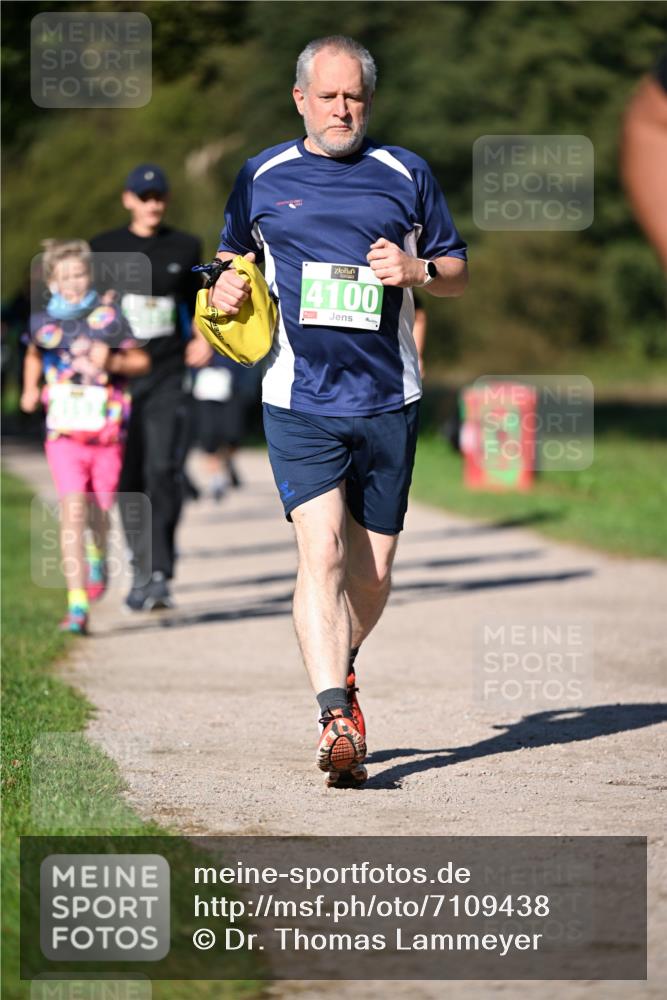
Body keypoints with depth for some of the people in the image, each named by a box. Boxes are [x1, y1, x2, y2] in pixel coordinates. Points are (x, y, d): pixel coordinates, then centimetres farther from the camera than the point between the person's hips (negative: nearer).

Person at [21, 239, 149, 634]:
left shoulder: (109, 317, -3)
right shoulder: (43, 323, 3)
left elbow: (142, 360, 4)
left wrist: (112, 362, -13)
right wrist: (31, 389, 11)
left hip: (107, 434, 0)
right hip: (64, 435, 0)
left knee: (99, 511, 14)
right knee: (72, 512, -14)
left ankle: (98, 555, 51)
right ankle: (78, 605, -19)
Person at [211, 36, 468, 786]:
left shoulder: (406, 175, 9)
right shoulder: (261, 179, 9)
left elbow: (458, 274, 13)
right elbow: (232, 256, 24)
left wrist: (417, 269, -8)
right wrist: (225, 289, 1)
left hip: (388, 400, 2)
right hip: (299, 403, -2)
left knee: (373, 568, 8)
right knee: (320, 553, -17)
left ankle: (341, 671, 36)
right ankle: (336, 718, -23)